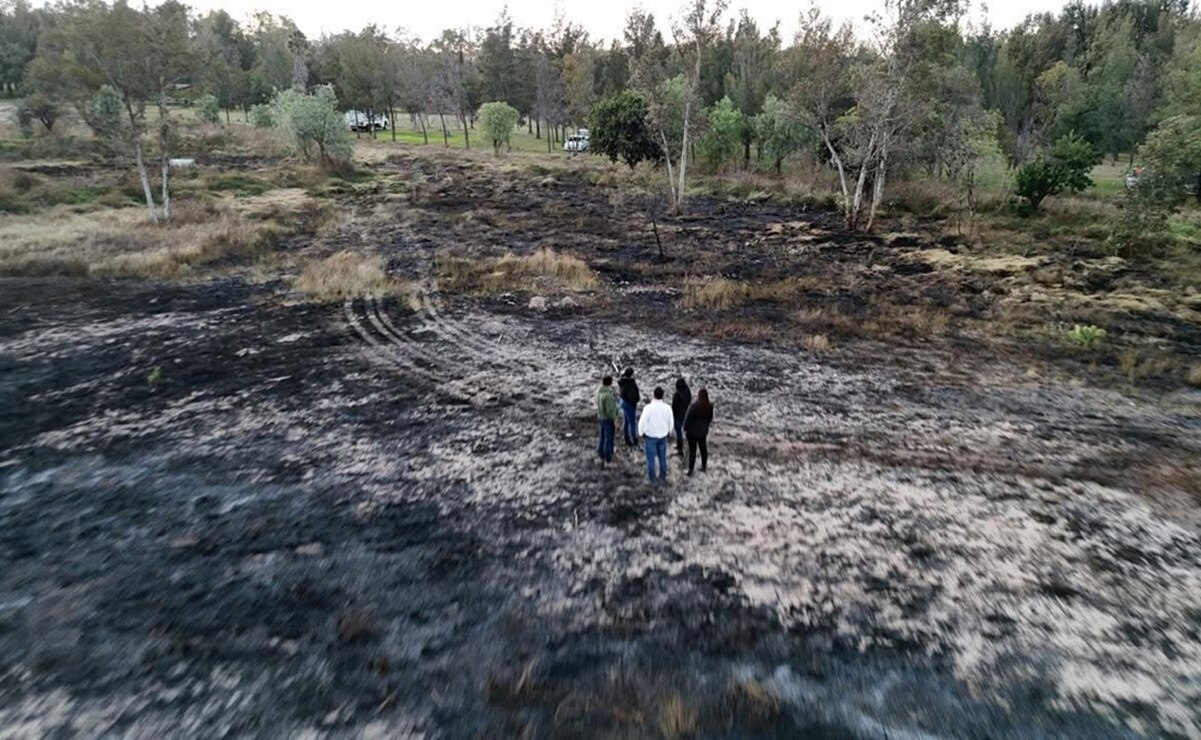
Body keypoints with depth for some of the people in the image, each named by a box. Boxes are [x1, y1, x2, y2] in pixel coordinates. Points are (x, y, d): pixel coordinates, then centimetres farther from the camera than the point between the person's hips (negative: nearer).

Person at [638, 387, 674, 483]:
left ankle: (652, 478, 21)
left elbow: (642, 422, -19)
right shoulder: (667, 407, -12)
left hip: (650, 436, -3)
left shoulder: (648, 407, -24)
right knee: (662, 457, 18)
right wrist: (668, 432, 17)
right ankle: (663, 476, 30)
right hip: (663, 436, 3)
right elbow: (671, 422, 0)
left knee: (651, 458, 11)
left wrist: (641, 433, -1)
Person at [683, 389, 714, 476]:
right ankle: (704, 467, 31)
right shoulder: (710, 406, -9)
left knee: (692, 450, 5)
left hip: (692, 431, -5)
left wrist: (685, 428, -3)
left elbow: (688, 418, -17)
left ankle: (691, 469, 12)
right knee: (703, 449, 19)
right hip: (703, 431, 5)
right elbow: (710, 418, 4)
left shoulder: (694, 405, -25)